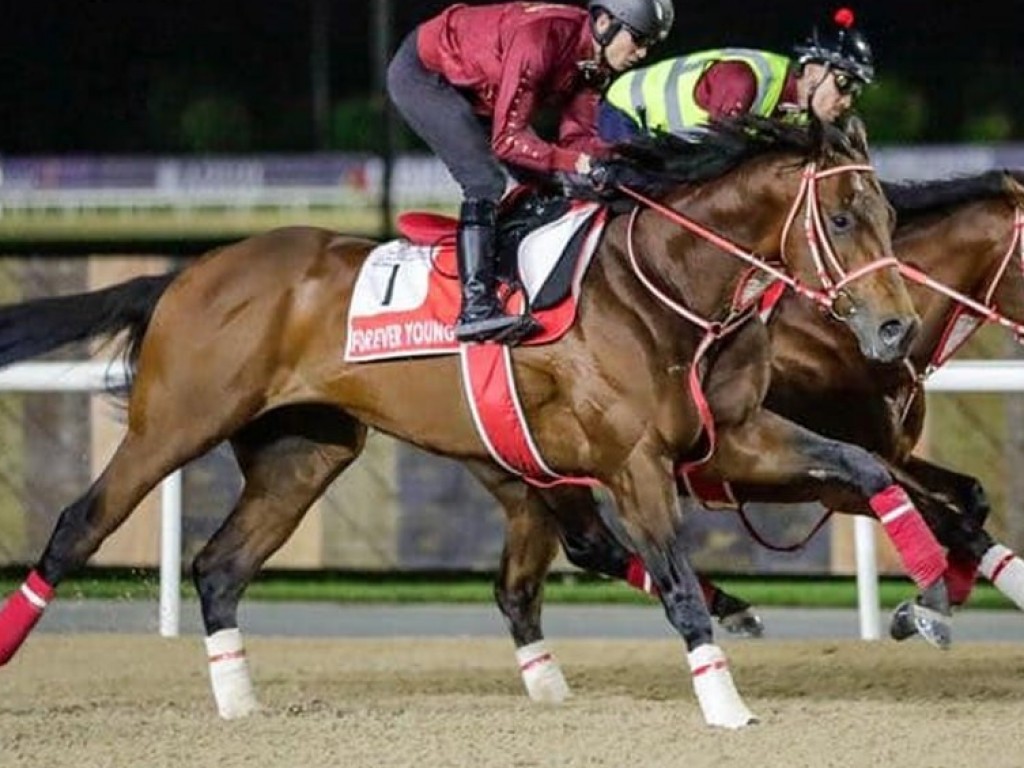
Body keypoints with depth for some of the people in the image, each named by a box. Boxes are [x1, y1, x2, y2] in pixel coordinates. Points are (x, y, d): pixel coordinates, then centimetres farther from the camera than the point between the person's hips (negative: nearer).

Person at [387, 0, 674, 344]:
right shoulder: (540, 39, -35)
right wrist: (575, 162, -41)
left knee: (544, 184, 4)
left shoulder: (595, 61, -8)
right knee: (485, 180, -23)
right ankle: (476, 308, -30)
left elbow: (577, 135, -7)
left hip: (472, 90, 10)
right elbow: (507, 140, -33)